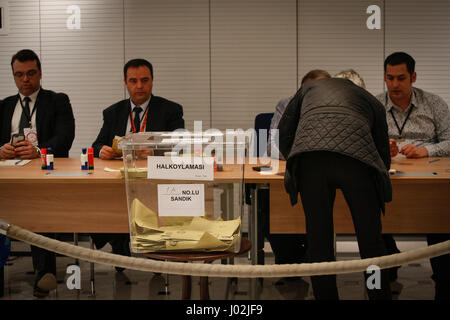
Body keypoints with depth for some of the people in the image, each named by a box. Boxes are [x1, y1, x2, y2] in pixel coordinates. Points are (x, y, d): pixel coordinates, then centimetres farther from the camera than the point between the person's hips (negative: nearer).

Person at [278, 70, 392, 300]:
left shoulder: (309, 87, 37)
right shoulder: (373, 102, 34)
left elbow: (283, 134, 29)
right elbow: (384, 158, 33)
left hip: (309, 158, 1)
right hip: (356, 159, 0)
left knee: (318, 240, 10)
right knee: (370, 241, 11)